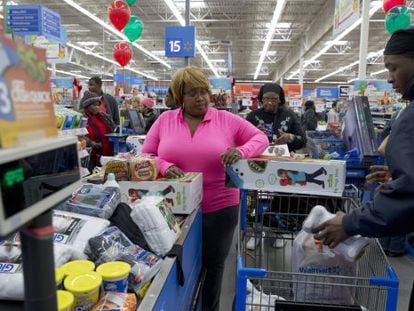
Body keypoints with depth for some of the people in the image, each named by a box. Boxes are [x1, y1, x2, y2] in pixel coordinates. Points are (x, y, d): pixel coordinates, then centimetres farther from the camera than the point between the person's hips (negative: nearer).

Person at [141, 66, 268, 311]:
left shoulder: (227, 120, -3)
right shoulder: (165, 120, 1)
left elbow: (260, 138, 1)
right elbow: (146, 155, 2)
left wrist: (241, 151, -21)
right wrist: (165, 166, -19)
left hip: (219, 208, 0)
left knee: (213, 266, 18)